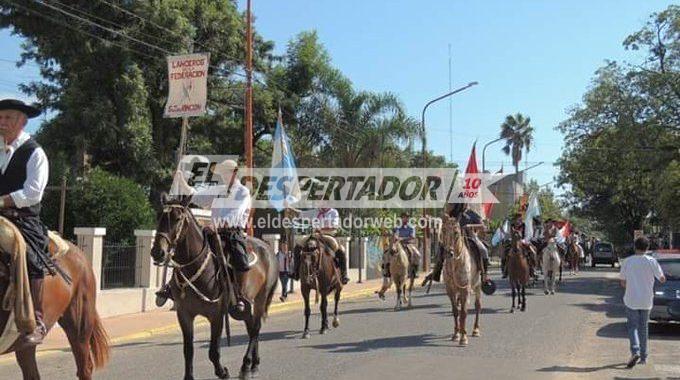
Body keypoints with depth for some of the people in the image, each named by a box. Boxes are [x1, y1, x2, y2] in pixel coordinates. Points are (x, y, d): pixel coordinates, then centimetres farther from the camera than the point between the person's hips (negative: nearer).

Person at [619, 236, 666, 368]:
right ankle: (643, 356, 19)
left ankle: (635, 351, -17)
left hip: (631, 300, -1)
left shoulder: (627, 262, -5)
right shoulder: (651, 261, -8)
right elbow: (662, 279, -2)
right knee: (643, 327, 14)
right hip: (646, 300, 1)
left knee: (632, 326, 5)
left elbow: (623, 283, 0)